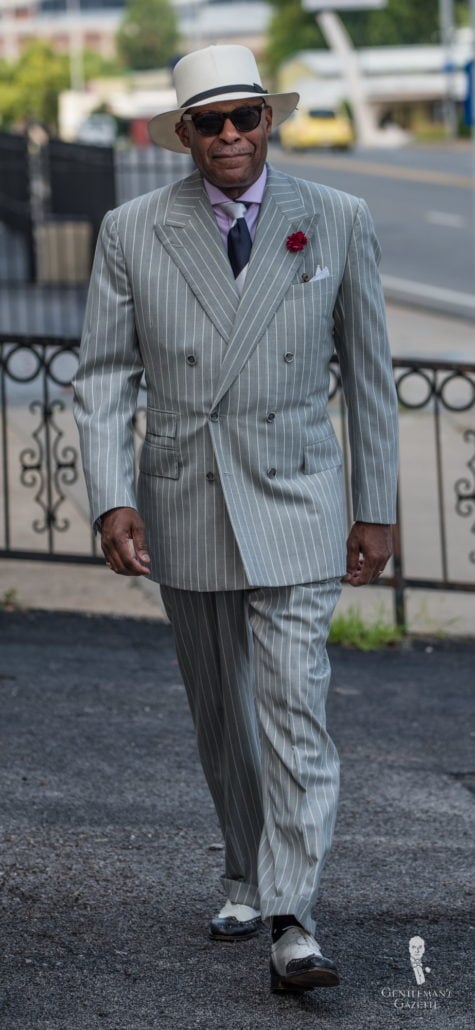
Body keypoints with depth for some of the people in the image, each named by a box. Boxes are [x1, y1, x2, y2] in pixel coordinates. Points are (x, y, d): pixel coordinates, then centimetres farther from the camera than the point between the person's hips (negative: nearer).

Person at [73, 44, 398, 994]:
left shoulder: (336, 222, -1)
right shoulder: (132, 232, -1)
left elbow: (367, 370, 5)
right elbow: (103, 377, 0)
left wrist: (377, 511, 5)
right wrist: (112, 501, -12)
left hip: (294, 501, -2)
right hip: (182, 508, 2)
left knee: (295, 713, -12)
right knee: (220, 717, 14)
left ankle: (291, 925, -12)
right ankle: (248, 880, 31)